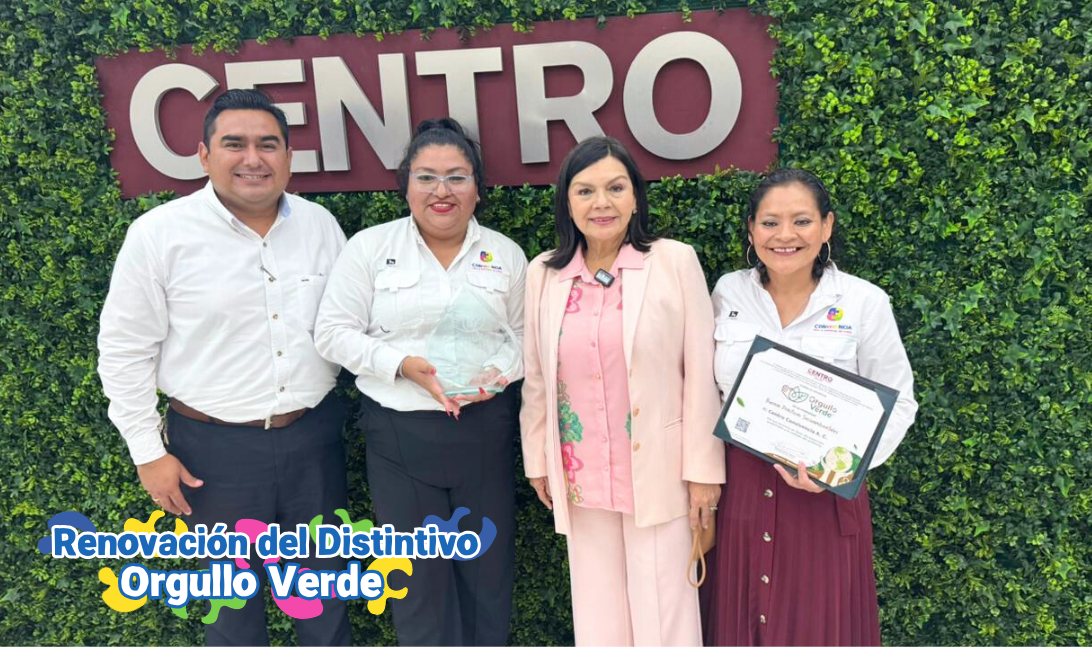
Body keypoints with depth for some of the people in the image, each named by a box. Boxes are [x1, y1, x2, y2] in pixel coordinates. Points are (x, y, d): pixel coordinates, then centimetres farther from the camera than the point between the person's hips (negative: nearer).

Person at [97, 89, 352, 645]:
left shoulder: (320, 224, 1)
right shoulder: (158, 234, -9)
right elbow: (125, 350, -5)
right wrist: (148, 452, -5)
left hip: (314, 436, 3)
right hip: (215, 447, -3)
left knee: (325, 582, 18)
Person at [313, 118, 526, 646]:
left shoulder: (506, 254, 5)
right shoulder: (369, 247, -2)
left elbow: (525, 333, 10)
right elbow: (333, 333, -4)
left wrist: (501, 371, -11)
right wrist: (403, 365, -17)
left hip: (484, 429, 2)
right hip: (399, 433, -1)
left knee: (489, 568, 15)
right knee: (418, 575, 10)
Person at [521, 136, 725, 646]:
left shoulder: (675, 262, -7)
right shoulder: (542, 274, 2)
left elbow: (701, 373, -6)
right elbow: (535, 378, 7)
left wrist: (703, 467, -6)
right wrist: (538, 461, 10)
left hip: (657, 470, -3)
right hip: (580, 475, 3)